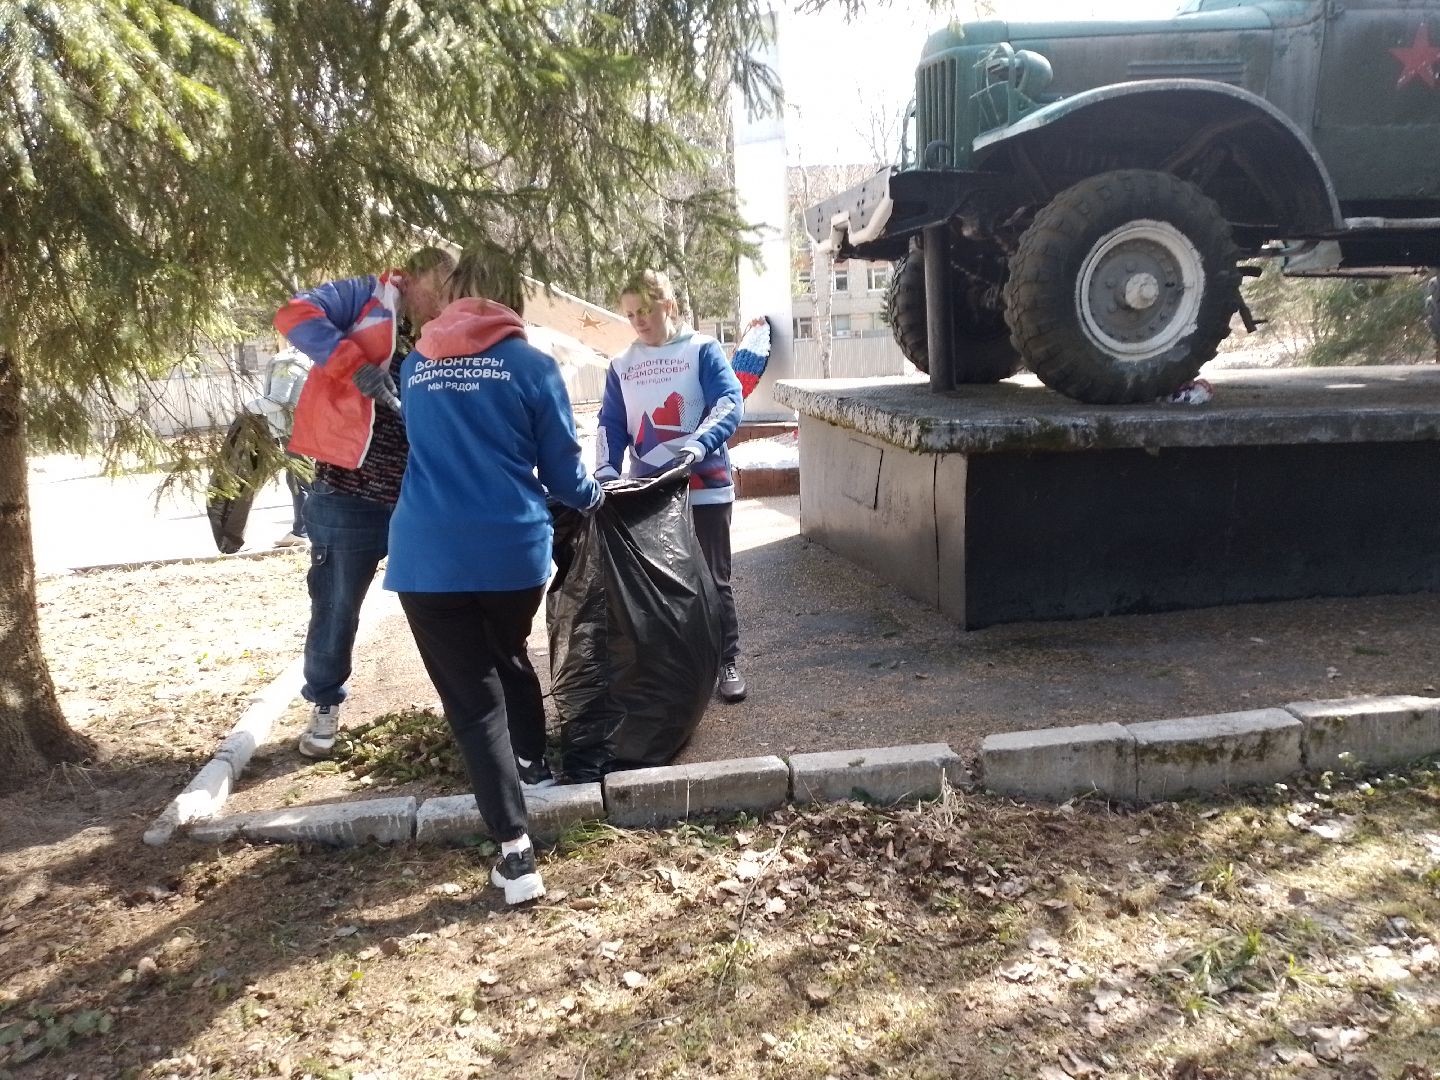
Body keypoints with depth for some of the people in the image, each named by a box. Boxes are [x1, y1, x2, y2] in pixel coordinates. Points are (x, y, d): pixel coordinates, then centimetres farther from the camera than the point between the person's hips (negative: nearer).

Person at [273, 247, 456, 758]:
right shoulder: (370, 297, 0)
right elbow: (295, 314, -14)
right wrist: (355, 365, -24)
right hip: (350, 493, -4)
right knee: (337, 605, 9)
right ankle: (325, 704, 28)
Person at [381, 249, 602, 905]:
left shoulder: (415, 367, 11)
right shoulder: (531, 365, 1)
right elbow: (562, 470, 5)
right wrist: (593, 499, 26)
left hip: (428, 557, 0)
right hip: (514, 550, 0)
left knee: (473, 699, 2)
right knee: (508, 658, 28)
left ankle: (516, 854, -2)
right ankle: (533, 760, 45)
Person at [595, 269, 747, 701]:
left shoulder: (702, 350, -3)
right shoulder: (621, 365, 10)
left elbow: (730, 402, -16)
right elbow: (611, 424, 7)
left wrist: (698, 443, -33)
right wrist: (606, 470, -11)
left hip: (704, 489, -4)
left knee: (712, 580, 4)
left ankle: (727, 663, 16)